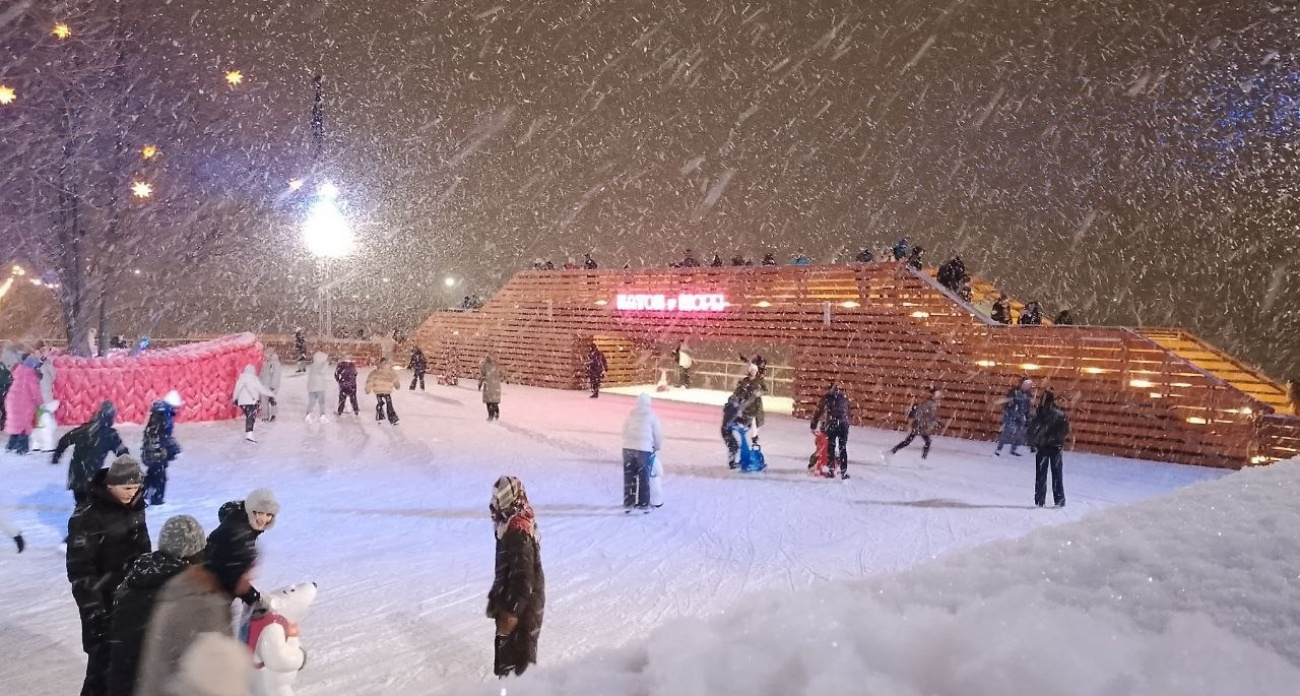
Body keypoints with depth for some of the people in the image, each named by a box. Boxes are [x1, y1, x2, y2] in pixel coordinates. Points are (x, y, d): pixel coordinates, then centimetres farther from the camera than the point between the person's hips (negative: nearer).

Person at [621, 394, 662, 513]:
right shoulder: (651, 415, 2)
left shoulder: (630, 414, 11)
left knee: (629, 477, 9)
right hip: (644, 449, -3)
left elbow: (624, 431, 12)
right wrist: (657, 447, 22)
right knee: (643, 478, 6)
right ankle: (643, 504, 9)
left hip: (628, 448, 3)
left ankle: (628, 504, 12)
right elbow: (658, 434, 6)